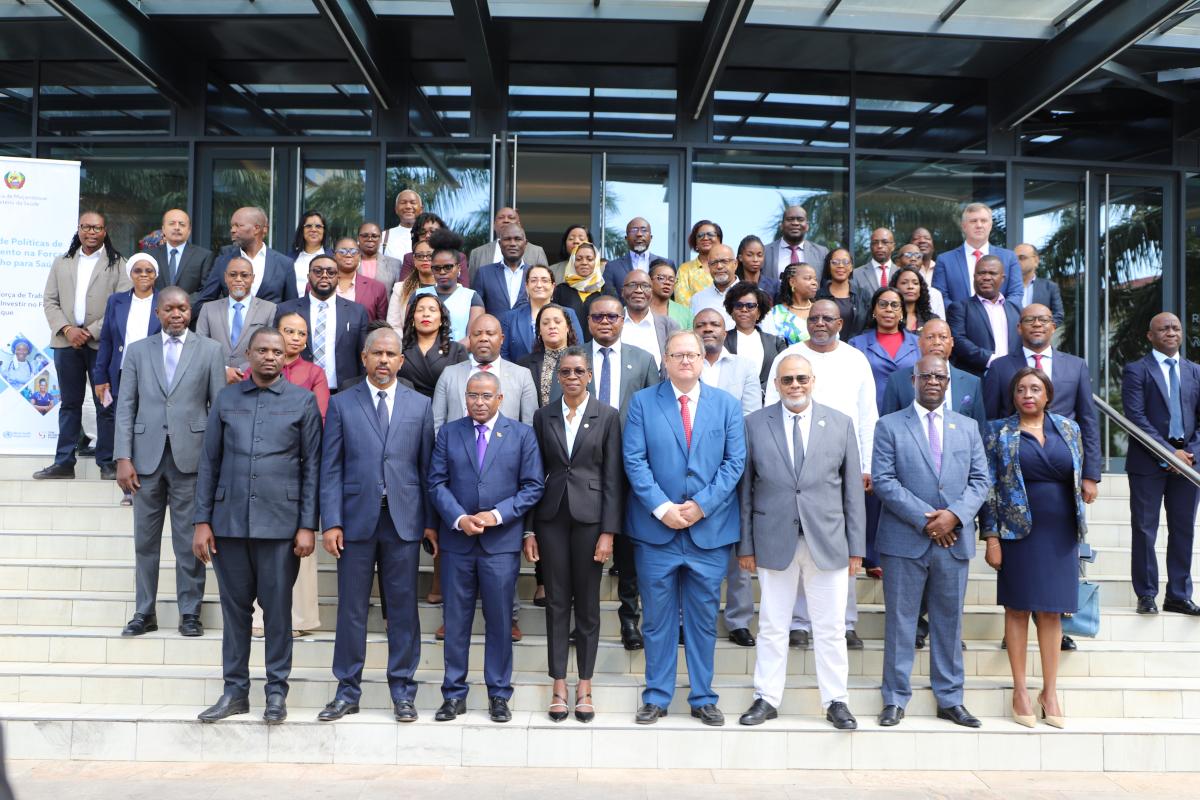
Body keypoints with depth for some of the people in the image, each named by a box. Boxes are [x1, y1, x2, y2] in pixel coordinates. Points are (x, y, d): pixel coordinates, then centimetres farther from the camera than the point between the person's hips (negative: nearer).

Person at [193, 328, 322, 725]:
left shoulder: (303, 401, 3)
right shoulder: (226, 399, 9)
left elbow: (312, 466, 1)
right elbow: (209, 462, 9)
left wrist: (308, 525, -4)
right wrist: (202, 521, 3)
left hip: (280, 523, -2)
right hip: (229, 521, 2)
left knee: (277, 608, 4)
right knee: (235, 607, 10)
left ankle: (277, 691, 16)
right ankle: (235, 690, 21)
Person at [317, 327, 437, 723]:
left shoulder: (420, 405, 8)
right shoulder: (342, 404, 5)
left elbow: (428, 466, 6)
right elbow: (330, 468, 2)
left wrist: (431, 521, 1)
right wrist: (331, 522, -6)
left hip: (404, 520, 1)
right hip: (356, 519, 0)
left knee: (403, 608, 6)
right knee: (351, 609, 6)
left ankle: (402, 691, 17)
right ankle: (348, 690, 19)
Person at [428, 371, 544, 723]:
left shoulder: (522, 434, 4)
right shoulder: (448, 433, 8)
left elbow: (533, 485, -1)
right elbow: (437, 482, 3)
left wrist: (498, 514, -12)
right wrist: (459, 518, -12)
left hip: (501, 541, -1)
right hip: (456, 539, 1)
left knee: (499, 621, 5)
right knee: (456, 620, 7)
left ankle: (499, 695, 17)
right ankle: (454, 694, 18)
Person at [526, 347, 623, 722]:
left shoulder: (607, 416, 0)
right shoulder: (543, 416, 6)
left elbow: (613, 477, -2)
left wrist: (608, 532, -8)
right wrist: (529, 529, 2)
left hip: (589, 517, -2)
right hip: (552, 518, 2)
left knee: (587, 604, 6)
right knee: (556, 603, 6)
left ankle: (584, 687, 18)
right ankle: (559, 687, 16)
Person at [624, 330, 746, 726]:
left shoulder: (727, 405, 7)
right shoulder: (642, 402, 3)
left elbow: (734, 462, 0)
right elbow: (634, 460, -4)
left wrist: (701, 505, -11)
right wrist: (662, 508, -14)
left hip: (710, 529, 1)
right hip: (655, 530, -1)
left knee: (704, 620, 9)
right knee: (658, 619, 8)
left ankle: (703, 698, 22)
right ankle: (656, 697, 20)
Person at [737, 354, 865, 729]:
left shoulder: (840, 424, 5)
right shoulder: (754, 424, 3)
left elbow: (852, 489, 5)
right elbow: (746, 488, 2)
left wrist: (856, 546, 2)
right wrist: (746, 544, 0)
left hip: (827, 542, 1)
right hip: (774, 540, 0)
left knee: (831, 628, 8)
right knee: (772, 626, 8)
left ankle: (836, 701, 20)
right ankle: (767, 699, 20)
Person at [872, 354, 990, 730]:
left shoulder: (968, 427, 14)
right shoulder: (890, 425, 3)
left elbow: (980, 480, 8)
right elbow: (883, 480, -6)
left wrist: (954, 515, -10)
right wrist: (925, 519, -13)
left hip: (954, 539, 3)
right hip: (905, 540, -3)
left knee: (950, 621, 10)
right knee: (900, 621, 2)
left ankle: (950, 699, 20)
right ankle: (895, 699, 12)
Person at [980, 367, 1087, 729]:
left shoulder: (1068, 428, 8)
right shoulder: (999, 432, -1)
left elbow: (1077, 479, 13)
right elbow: (989, 487, -3)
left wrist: (1078, 528, 10)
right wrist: (991, 537, -9)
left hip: (1060, 533, 3)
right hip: (1018, 532, -2)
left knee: (1052, 611, 7)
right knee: (1018, 609, 4)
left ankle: (1050, 690, 18)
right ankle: (1020, 690, 13)